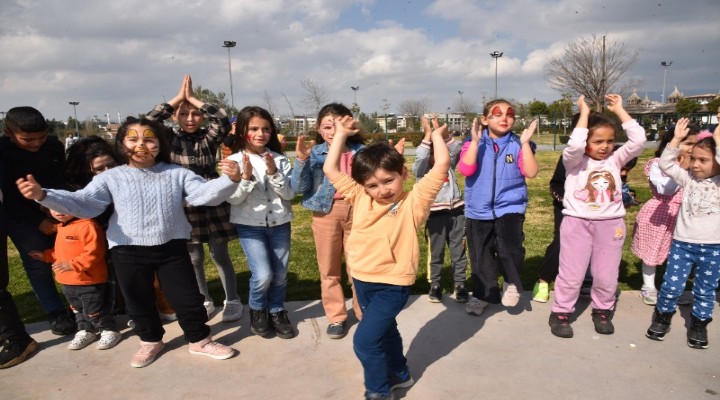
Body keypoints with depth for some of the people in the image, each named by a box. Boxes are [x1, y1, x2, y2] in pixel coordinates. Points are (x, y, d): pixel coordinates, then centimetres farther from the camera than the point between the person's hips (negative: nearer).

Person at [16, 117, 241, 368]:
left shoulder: (177, 174, -2)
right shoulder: (111, 178, -1)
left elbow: (204, 194, -13)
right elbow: (83, 204, -7)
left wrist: (229, 180, -33)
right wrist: (43, 196, -23)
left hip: (172, 249, -1)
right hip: (128, 252, 1)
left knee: (186, 297, 8)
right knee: (139, 301, 16)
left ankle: (200, 340, 29)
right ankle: (151, 341, 41)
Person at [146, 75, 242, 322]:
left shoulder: (209, 138, -1)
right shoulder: (170, 140, 1)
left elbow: (223, 120, -19)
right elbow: (149, 121, -14)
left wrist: (193, 98, -12)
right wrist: (178, 97, -10)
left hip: (212, 203, -1)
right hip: (184, 206, 2)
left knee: (219, 254, 4)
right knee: (194, 258, 11)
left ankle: (232, 301, 17)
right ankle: (205, 302, 27)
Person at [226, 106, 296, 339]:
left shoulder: (279, 159, 0)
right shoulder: (235, 161, -5)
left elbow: (290, 194, -4)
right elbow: (232, 199, -8)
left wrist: (274, 173, -17)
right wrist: (246, 177, -22)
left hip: (279, 224, 3)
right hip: (249, 226, -2)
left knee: (280, 274, 9)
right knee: (263, 275, -12)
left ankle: (277, 312, 33)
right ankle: (257, 310, 19)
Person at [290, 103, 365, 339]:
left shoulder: (361, 151, -1)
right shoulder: (314, 154, -2)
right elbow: (298, 188, -7)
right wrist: (301, 160, -20)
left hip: (357, 211, 0)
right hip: (326, 213, 1)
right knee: (329, 269, 10)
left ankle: (364, 312, 27)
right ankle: (336, 317, 26)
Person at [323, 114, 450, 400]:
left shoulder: (413, 202, -12)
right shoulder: (360, 199, -2)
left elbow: (442, 165, -17)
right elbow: (330, 169, 0)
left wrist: (437, 135, -4)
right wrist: (341, 134, 4)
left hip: (392, 284, -6)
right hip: (362, 281, 6)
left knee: (365, 339, -11)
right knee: (384, 332, 24)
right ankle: (399, 374, 47)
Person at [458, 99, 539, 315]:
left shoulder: (518, 145, -1)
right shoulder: (474, 144, -2)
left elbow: (531, 172, -13)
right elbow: (466, 169, -18)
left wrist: (525, 143, -19)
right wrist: (475, 141, -22)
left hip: (510, 207, -1)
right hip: (479, 210, 1)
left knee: (509, 248, -22)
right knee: (480, 256, 12)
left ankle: (512, 283, 9)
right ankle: (483, 294, 33)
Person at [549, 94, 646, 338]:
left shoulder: (615, 160, 5)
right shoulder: (574, 161, -4)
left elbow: (639, 140, -8)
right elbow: (575, 145, -26)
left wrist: (619, 110, -3)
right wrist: (584, 112, -15)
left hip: (610, 224, 3)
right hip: (577, 223, -3)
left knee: (607, 275, 13)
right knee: (571, 274, 4)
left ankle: (602, 311, 34)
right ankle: (561, 313, 20)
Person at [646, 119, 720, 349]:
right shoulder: (688, 179, 2)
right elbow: (665, 164, -6)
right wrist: (677, 139, -12)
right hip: (682, 243, 1)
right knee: (671, 286, 4)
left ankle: (699, 325, 31)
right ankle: (662, 319, 25)